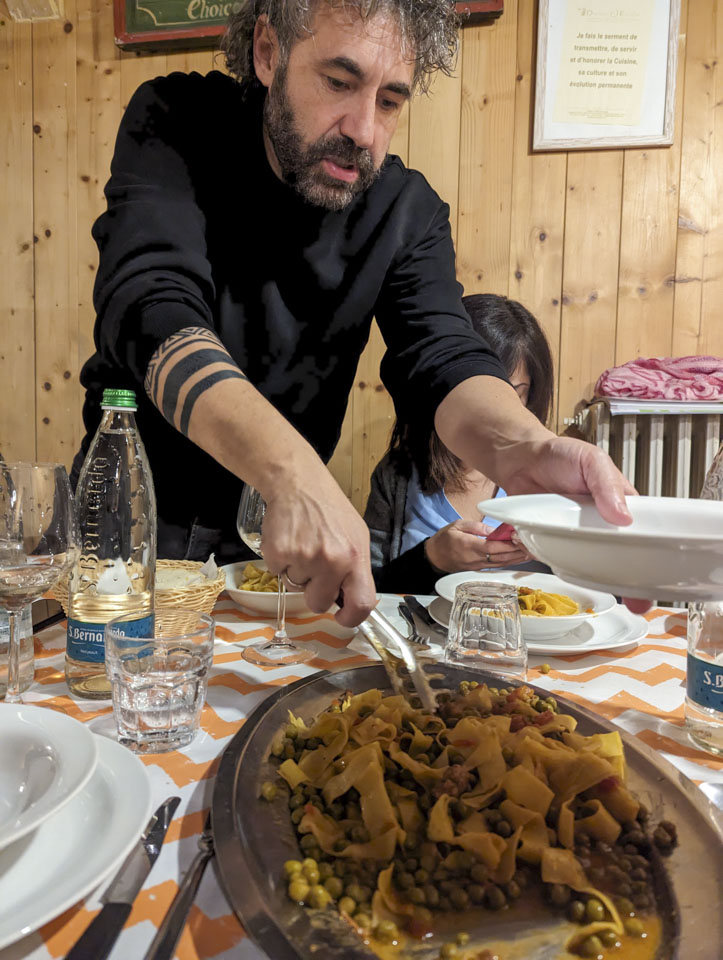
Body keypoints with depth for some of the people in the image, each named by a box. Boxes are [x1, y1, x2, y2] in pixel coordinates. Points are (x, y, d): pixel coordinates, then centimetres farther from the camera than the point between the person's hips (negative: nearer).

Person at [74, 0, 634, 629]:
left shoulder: (407, 211, -6)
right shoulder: (174, 124, -13)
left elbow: (442, 356, -18)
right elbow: (152, 306, -30)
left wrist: (524, 449, -42)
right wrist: (296, 473, -48)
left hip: (272, 530, 2)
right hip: (131, 509, -1)